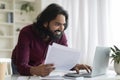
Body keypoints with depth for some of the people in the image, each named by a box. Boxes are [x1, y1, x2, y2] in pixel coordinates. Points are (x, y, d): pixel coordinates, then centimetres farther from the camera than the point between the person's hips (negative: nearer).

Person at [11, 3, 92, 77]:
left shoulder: (60, 35, -19)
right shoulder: (26, 33, -31)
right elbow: (21, 66, -36)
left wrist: (75, 66, -36)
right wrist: (36, 71, -56)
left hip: (42, 66, 3)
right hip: (21, 67, -3)